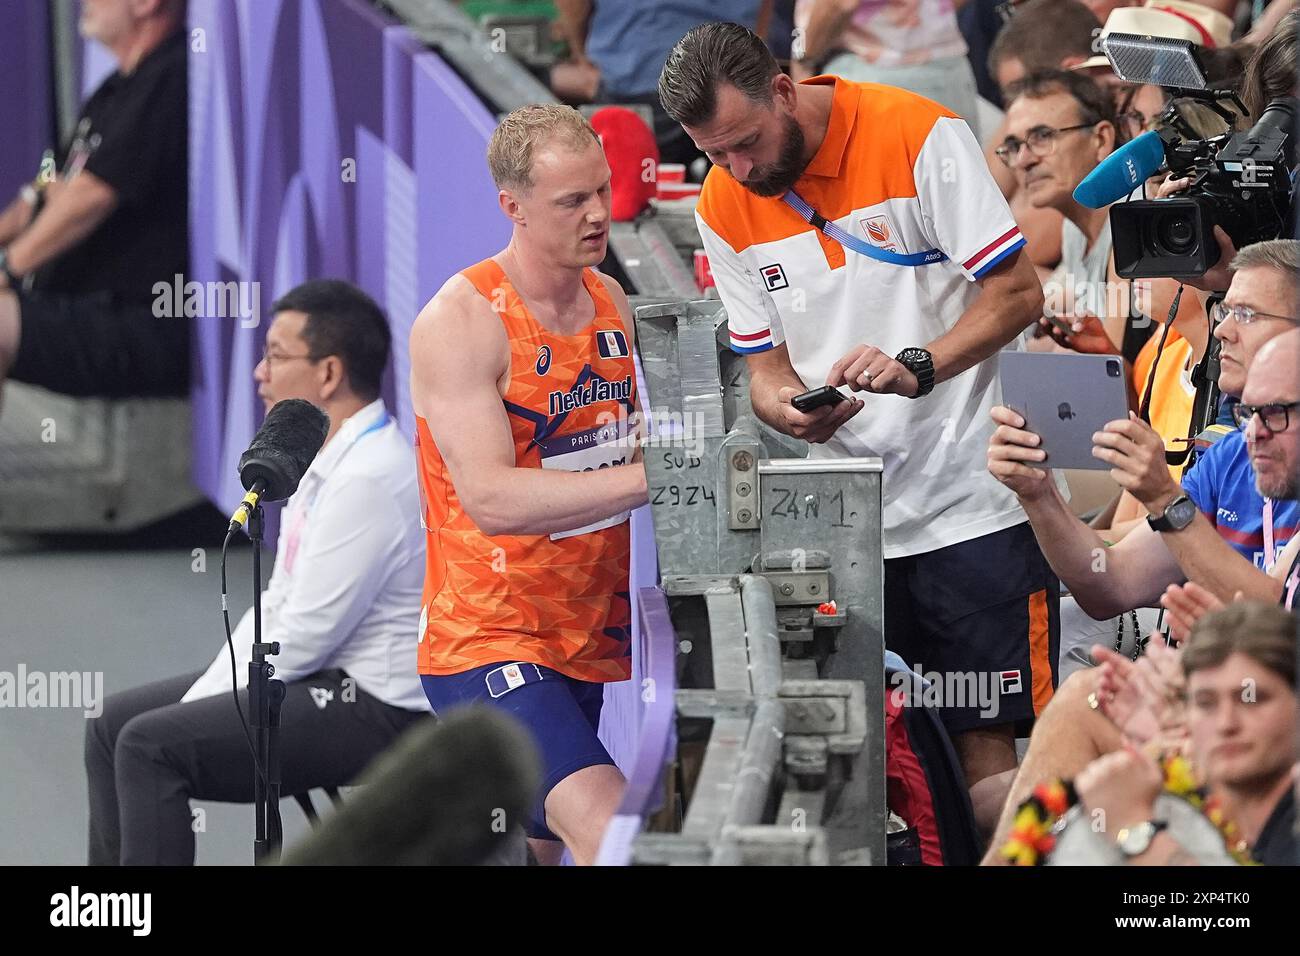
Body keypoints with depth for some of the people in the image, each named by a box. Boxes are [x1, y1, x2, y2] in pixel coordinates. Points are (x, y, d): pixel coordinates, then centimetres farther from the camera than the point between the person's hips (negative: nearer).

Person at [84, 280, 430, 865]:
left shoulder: (370, 477, -21)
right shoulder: (327, 460, 12)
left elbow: (305, 635, -21)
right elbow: (278, 605, 16)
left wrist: (202, 704, -10)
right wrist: (200, 697, 5)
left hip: (370, 708, -11)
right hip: (324, 679, 11)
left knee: (149, 745, -19)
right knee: (112, 725, 10)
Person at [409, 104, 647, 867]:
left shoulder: (610, 302, 8)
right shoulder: (460, 322, -15)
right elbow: (491, 499, -26)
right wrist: (652, 477, -31)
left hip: (586, 640, 8)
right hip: (488, 643, -8)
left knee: (532, 846, 16)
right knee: (611, 831, -25)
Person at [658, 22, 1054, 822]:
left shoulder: (919, 135, -9)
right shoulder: (725, 208, 6)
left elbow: (1018, 291, -8)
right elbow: (766, 362, 12)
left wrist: (916, 366, -22)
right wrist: (790, 410, -11)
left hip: (972, 506, -4)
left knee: (987, 749, -8)